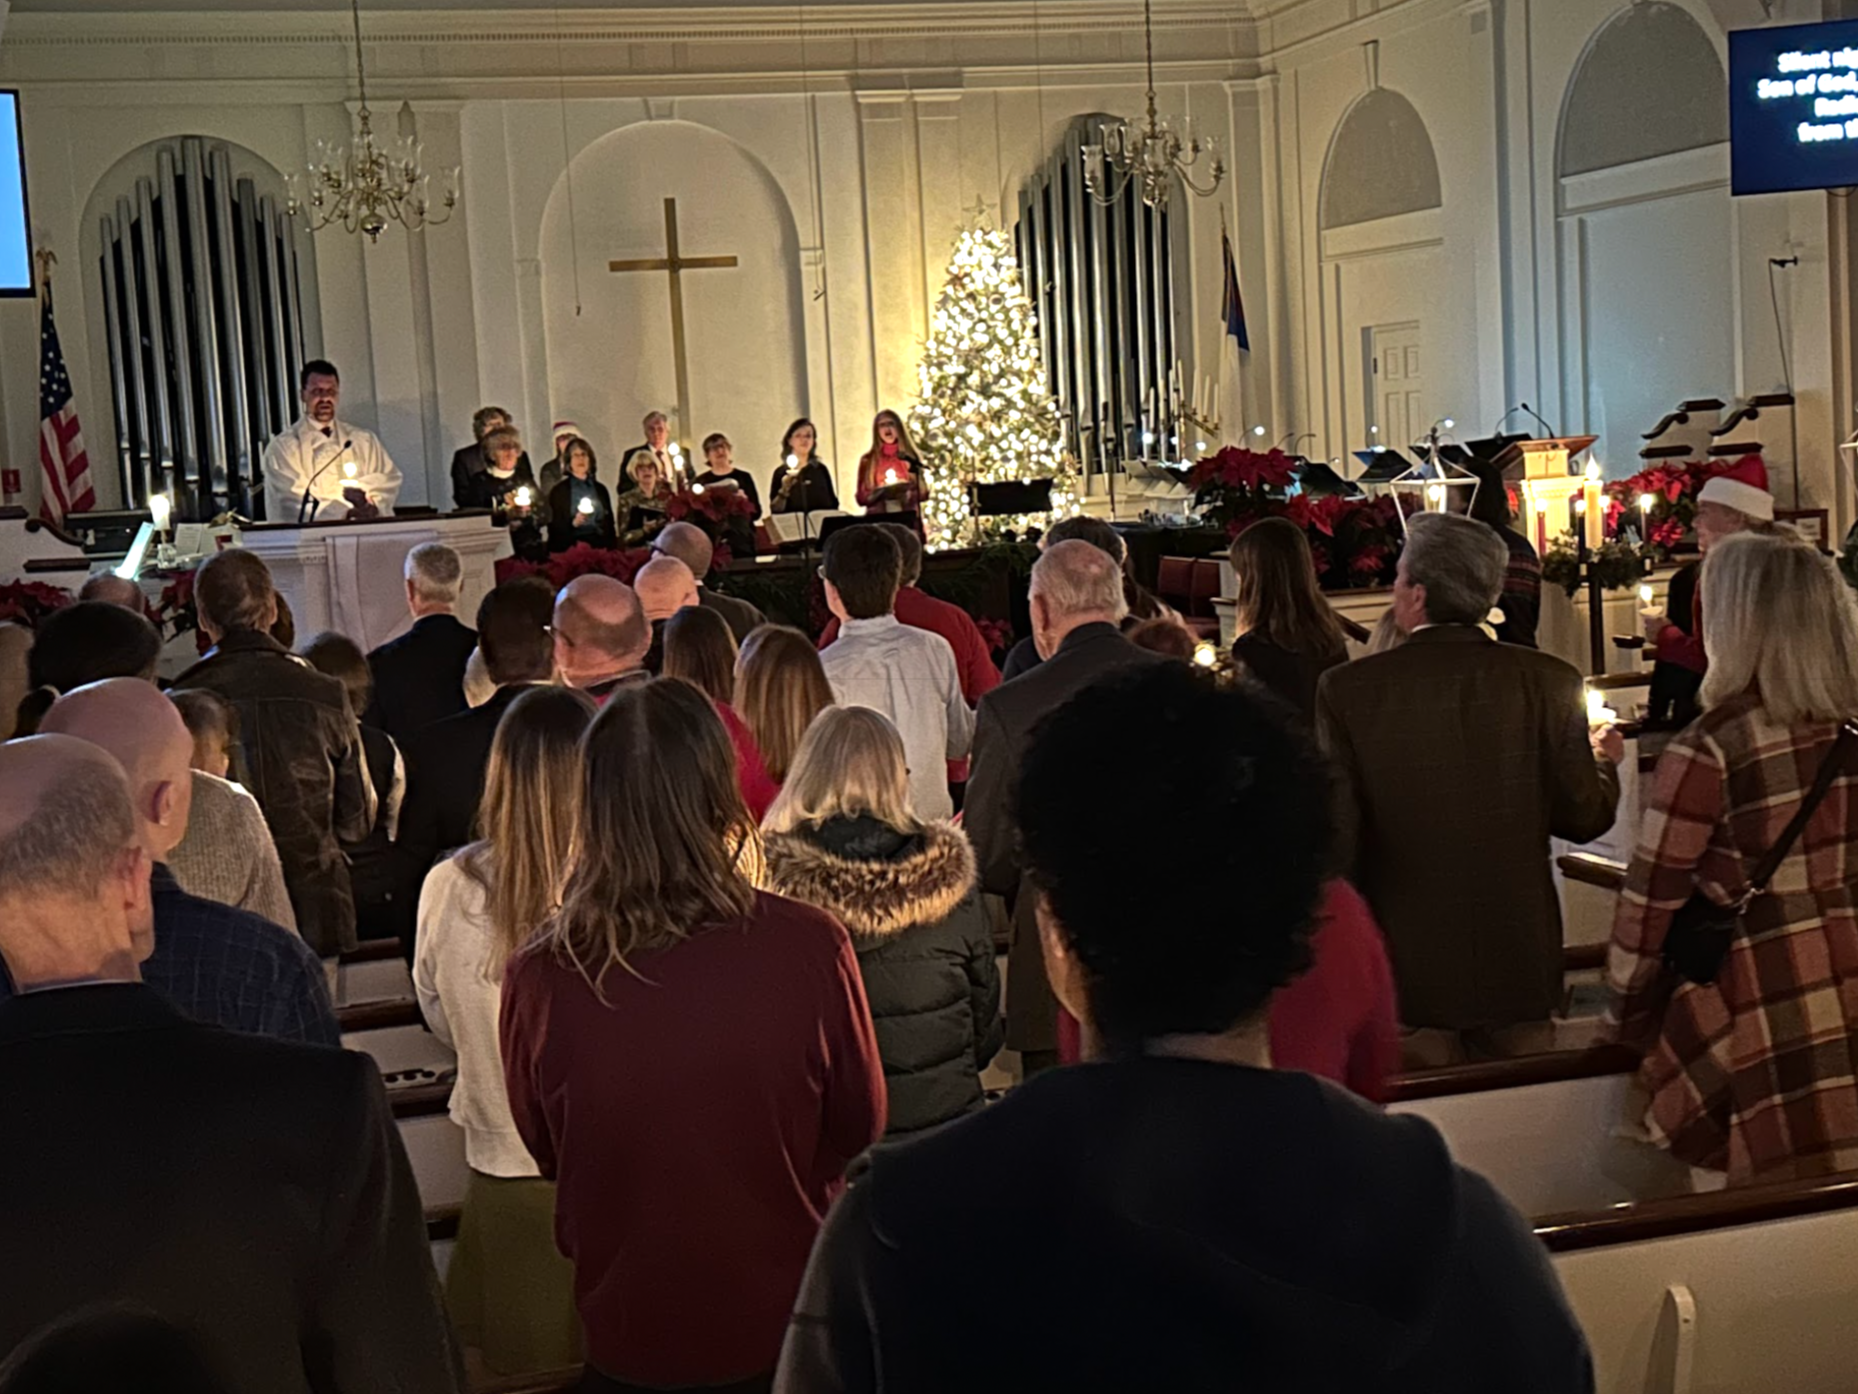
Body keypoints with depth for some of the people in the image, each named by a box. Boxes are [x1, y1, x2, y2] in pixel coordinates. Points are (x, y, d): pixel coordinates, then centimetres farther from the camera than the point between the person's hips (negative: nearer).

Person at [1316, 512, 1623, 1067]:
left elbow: (1335, 835, -9)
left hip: (1404, 968, -2)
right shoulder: (1547, 681, -6)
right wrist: (1603, 762, 21)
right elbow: (1585, 818, -2)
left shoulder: (1347, 688, -11)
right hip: (1520, 964, 2)